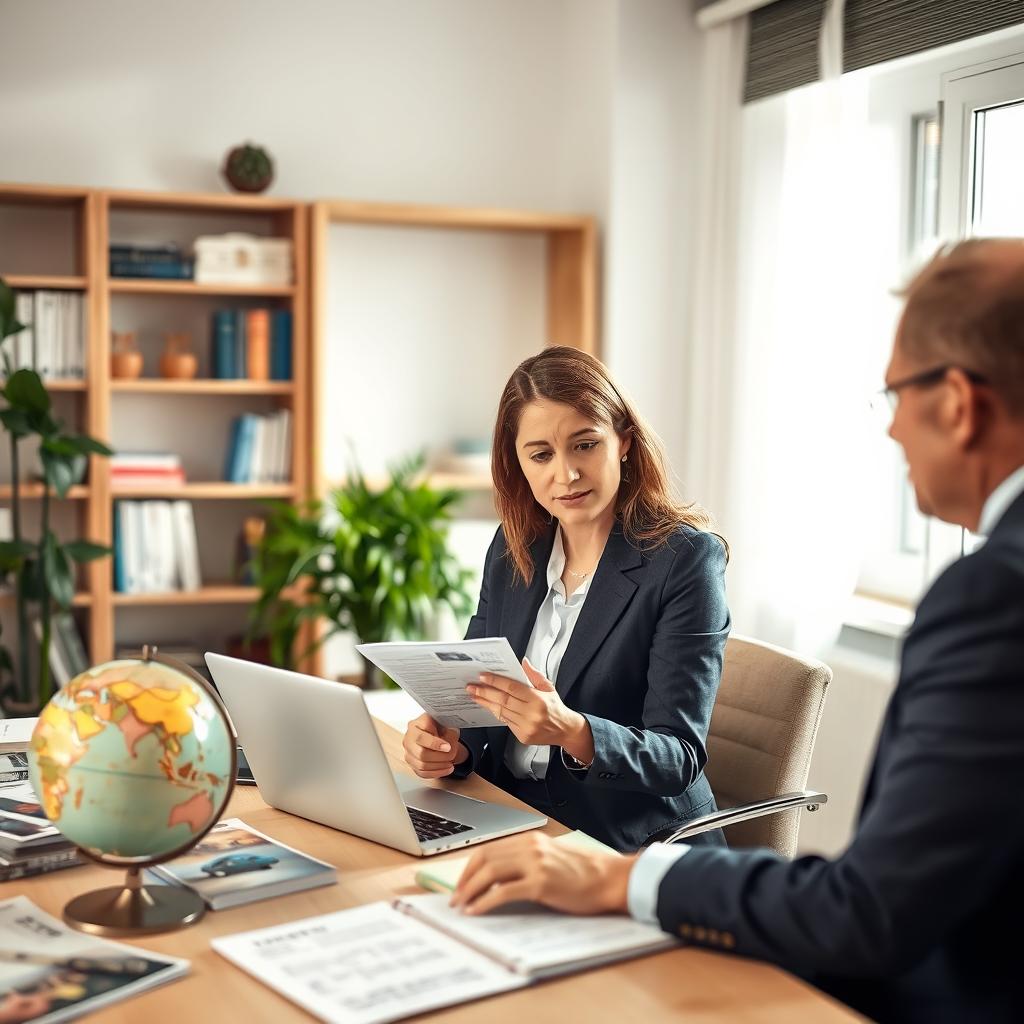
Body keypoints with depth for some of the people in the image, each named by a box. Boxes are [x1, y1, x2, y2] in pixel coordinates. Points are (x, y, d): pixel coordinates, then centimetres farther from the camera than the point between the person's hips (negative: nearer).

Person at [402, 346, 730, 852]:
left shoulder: (685, 558, -10)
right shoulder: (513, 548, 7)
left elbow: (680, 757, -14)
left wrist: (572, 732, -32)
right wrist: (449, 745, -13)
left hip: (633, 849, -5)